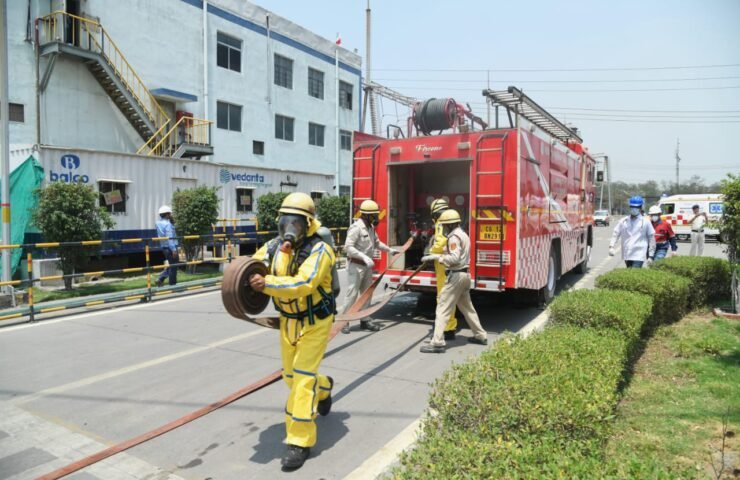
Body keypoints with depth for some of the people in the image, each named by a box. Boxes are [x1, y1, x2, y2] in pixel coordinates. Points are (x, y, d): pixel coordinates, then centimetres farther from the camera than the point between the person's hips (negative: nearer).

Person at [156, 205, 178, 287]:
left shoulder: (159, 223, 9)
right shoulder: (167, 224, -17)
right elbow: (170, 238, -23)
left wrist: (171, 220, 6)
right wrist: (174, 249, -23)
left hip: (164, 247, 9)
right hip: (170, 247, -9)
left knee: (171, 264, 20)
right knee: (173, 265, 1)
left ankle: (160, 279, 14)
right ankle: (172, 283, 8)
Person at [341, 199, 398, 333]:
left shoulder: (370, 227, 9)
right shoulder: (356, 227, -19)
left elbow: (376, 242, 26)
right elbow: (348, 247, -25)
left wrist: (390, 250, 27)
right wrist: (364, 257, -31)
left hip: (367, 266, 9)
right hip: (356, 265, -9)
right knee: (352, 294, -6)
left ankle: (364, 320, 23)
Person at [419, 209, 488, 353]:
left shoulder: (454, 237, -15)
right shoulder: (463, 234, 17)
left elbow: (454, 258, -25)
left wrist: (436, 257, -22)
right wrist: (438, 256, 9)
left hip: (456, 275, -10)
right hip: (464, 274, 10)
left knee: (443, 308, -9)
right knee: (467, 307, 22)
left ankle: (437, 343, -13)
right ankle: (480, 336, 32)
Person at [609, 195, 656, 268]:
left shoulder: (645, 222, 2)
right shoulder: (623, 221, 8)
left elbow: (652, 238, 4)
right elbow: (615, 234, 6)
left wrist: (651, 256, 1)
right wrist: (611, 246, -11)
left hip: (638, 256, -4)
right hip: (627, 255, 4)